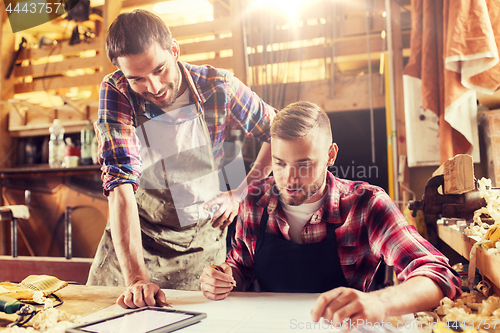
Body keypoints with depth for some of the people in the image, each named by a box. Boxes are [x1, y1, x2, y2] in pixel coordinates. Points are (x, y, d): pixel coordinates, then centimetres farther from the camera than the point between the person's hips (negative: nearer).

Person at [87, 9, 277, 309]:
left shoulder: (219, 87, -15)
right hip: (135, 236, 1)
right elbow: (121, 182, -26)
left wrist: (242, 194, -6)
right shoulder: (115, 92, -17)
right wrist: (136, 277, -34)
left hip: (203, 241, 0)